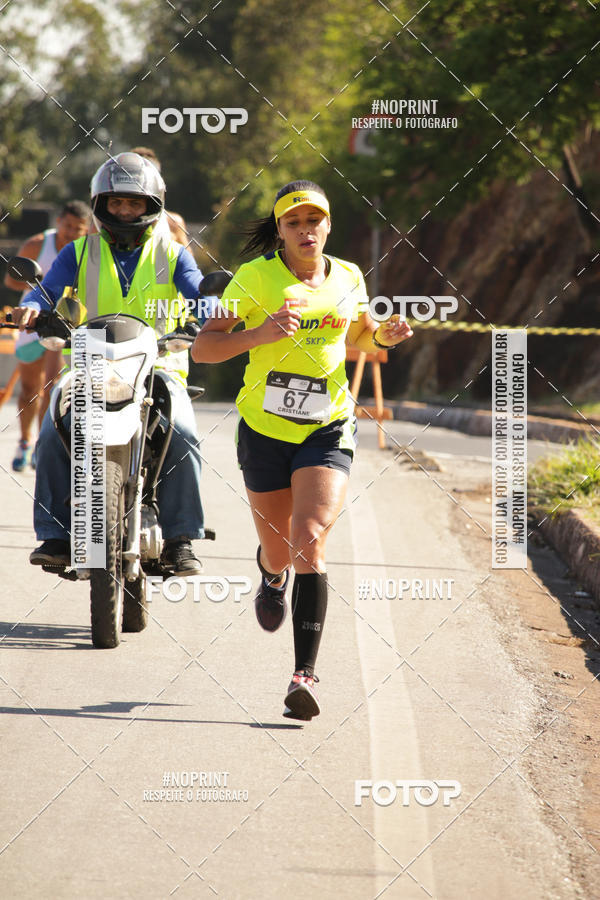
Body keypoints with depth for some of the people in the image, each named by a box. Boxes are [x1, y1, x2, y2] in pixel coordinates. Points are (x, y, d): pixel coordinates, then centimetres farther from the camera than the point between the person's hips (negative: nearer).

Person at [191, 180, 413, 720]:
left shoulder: (348, 279, 2)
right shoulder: (255, 277, -7)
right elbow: (203, 348, -11)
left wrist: (384, 336, -1)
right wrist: (261, 334, -27)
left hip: (327, 430, 0)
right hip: (264, 430, 0)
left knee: (310, 543, -19)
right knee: (279, 552, 13)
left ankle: (305, 676, -22)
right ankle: (273, 576, 55)